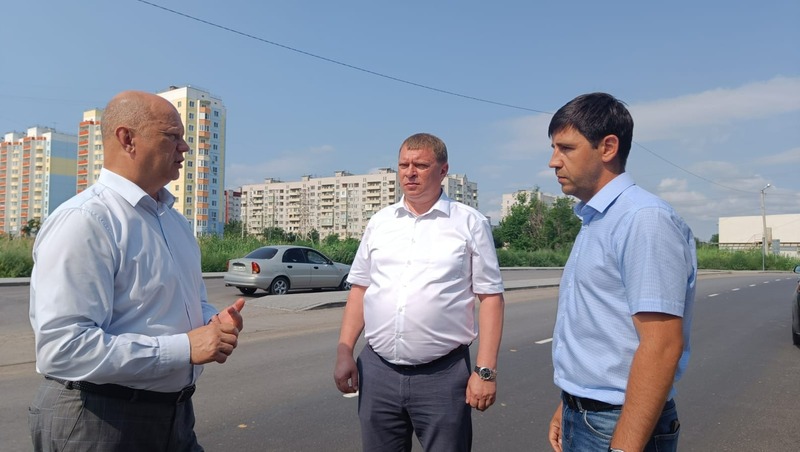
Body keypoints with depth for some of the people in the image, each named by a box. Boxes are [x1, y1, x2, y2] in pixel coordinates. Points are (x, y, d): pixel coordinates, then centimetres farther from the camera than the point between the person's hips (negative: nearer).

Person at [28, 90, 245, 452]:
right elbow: (62, 347, -27)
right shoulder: (82, 221, -19)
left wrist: (213, 321, -2)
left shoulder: (174, 219, 10)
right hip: (98, 422, -8)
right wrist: (185, 347, -25)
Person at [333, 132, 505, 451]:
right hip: (377, 370, 4)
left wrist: (485, 370, -9)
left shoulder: (470, 223, -2)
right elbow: (360, 288, 11)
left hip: (443, 374, -3)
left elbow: (490, 296, -4)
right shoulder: (379, 222, 9)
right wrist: (344, 353, 5)